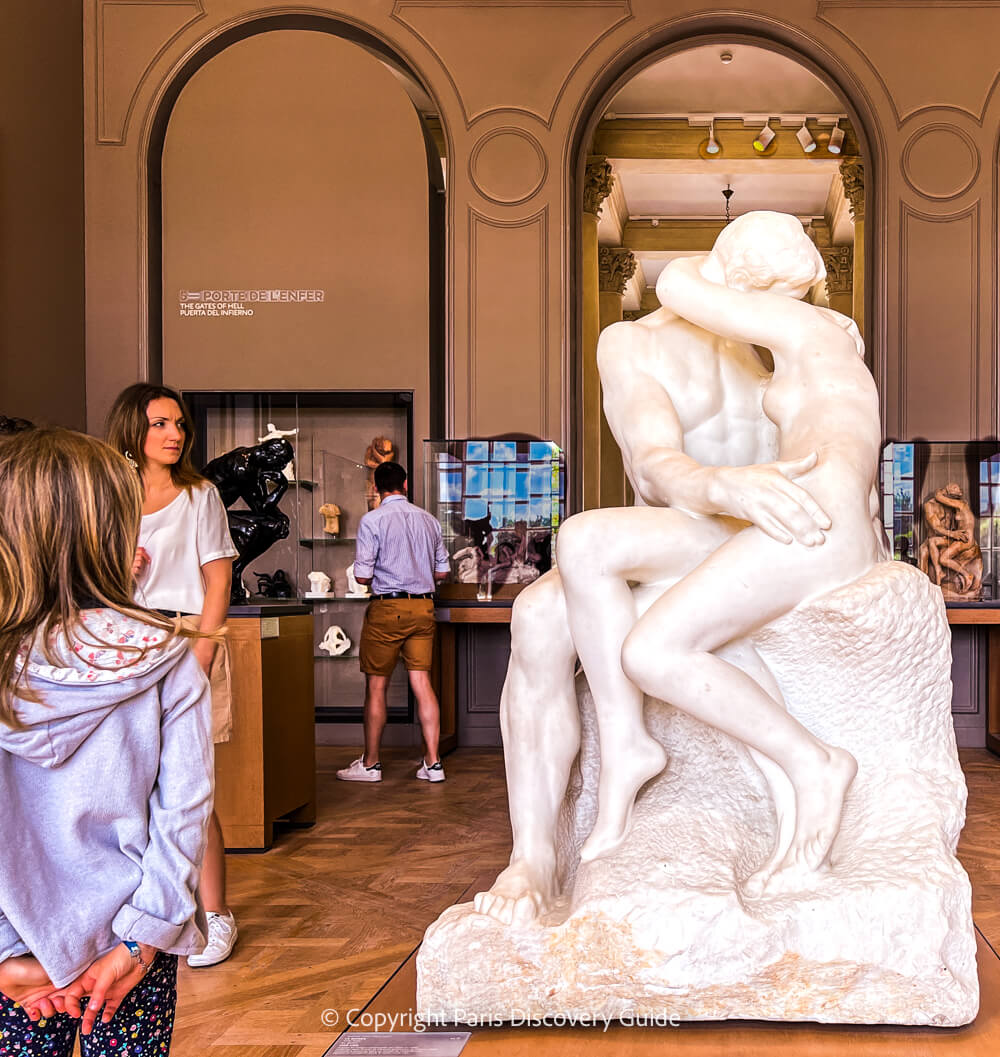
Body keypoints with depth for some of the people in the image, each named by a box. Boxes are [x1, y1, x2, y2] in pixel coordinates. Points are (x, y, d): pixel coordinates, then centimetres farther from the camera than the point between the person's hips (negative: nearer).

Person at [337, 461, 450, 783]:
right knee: (422, 683, 6)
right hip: (423, 606, 5)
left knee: (376, 686, 5)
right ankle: (432, 762, 7)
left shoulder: (372, 520, -8)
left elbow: (362, 576, -11)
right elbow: (442, 571, 12)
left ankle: (370, 764, 13)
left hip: (387, 608, -5)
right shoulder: (428, 520, 7)